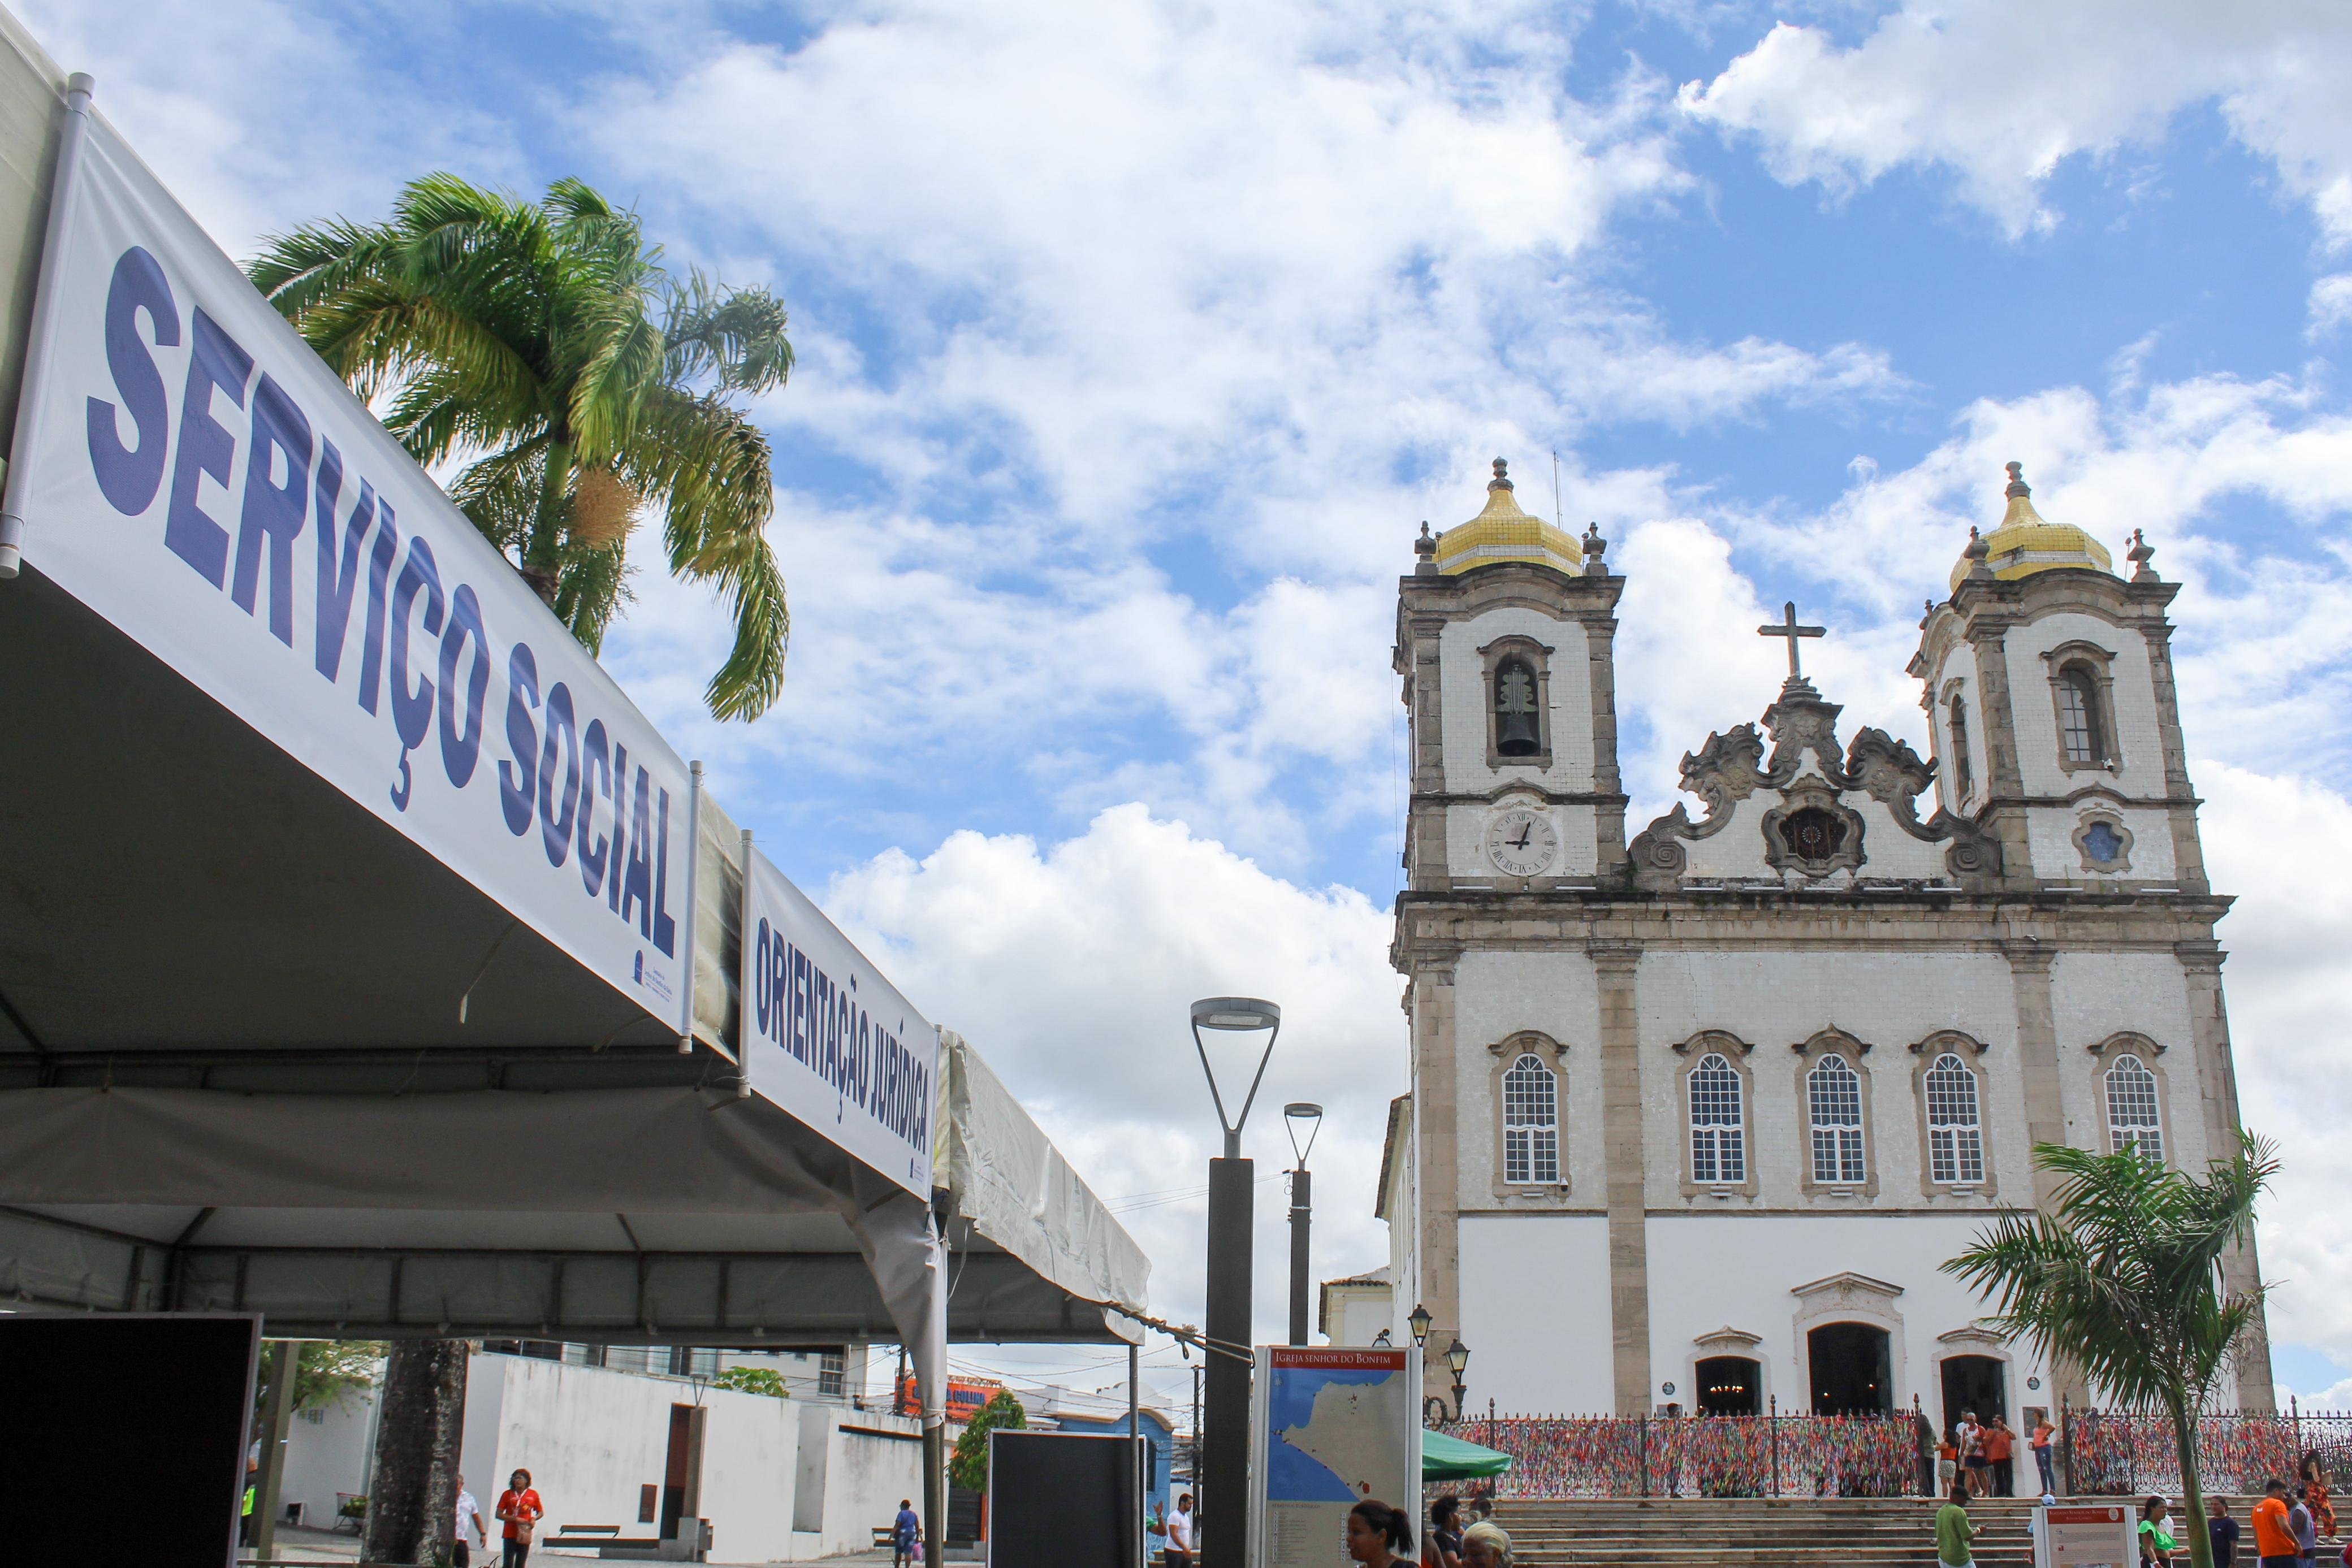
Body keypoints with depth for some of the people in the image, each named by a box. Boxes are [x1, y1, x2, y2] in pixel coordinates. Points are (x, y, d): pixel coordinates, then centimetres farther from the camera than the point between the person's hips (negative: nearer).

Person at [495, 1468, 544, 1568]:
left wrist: (534, 1519, -9)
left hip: (525, 1535, 2)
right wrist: (515, 1519, -16)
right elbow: (499, 1514, -4)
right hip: (510, 1535, -2)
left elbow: (541, 1513, 13)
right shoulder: (508, 1494, -1)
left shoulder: (533, 1494, 3)